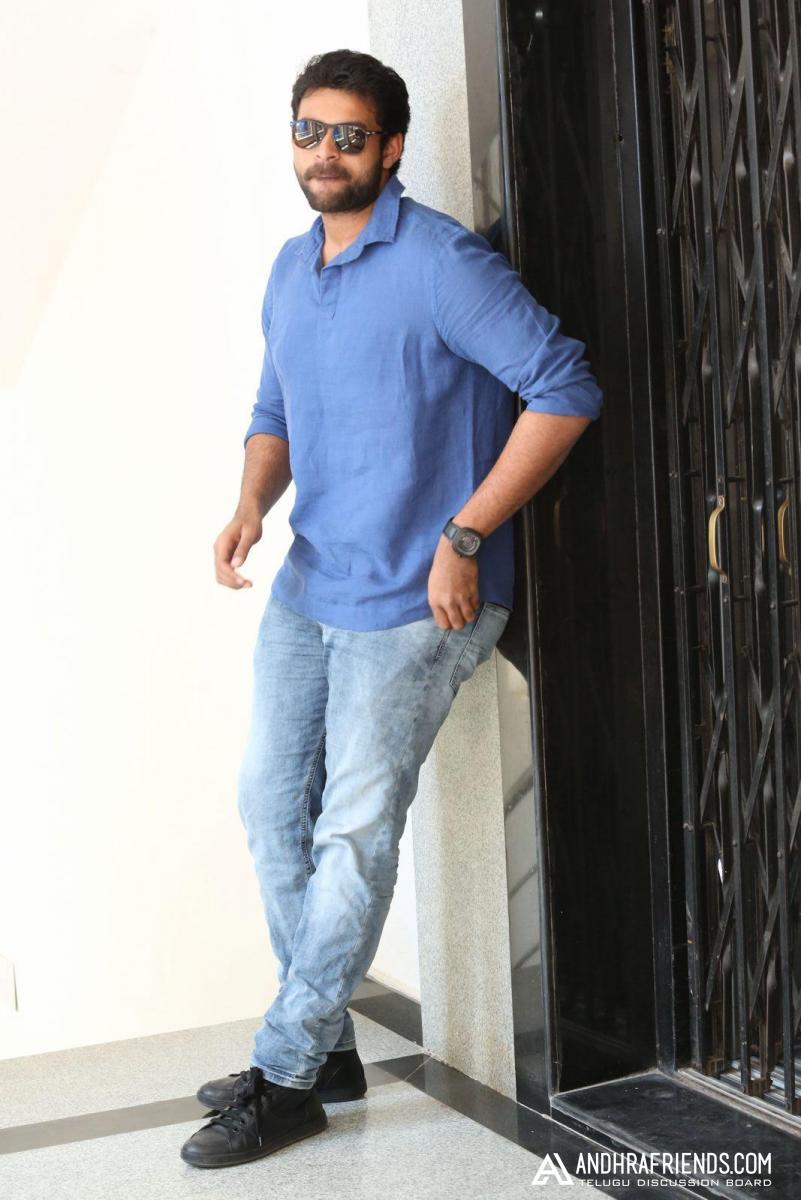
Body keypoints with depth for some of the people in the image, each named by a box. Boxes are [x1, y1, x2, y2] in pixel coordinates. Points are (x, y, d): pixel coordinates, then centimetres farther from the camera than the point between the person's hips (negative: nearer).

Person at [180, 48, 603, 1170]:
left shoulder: (442, 261, -14)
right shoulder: (290, 270, 11)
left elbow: (566, 390, -18)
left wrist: (464, 537, -19)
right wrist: (252, 503, 0)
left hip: (414, 605, -8)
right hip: (306, 590, 8)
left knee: (353, 841, -2)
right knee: (272, 808, 11)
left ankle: (286, 1080, 12)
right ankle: (325, 1047, 26)